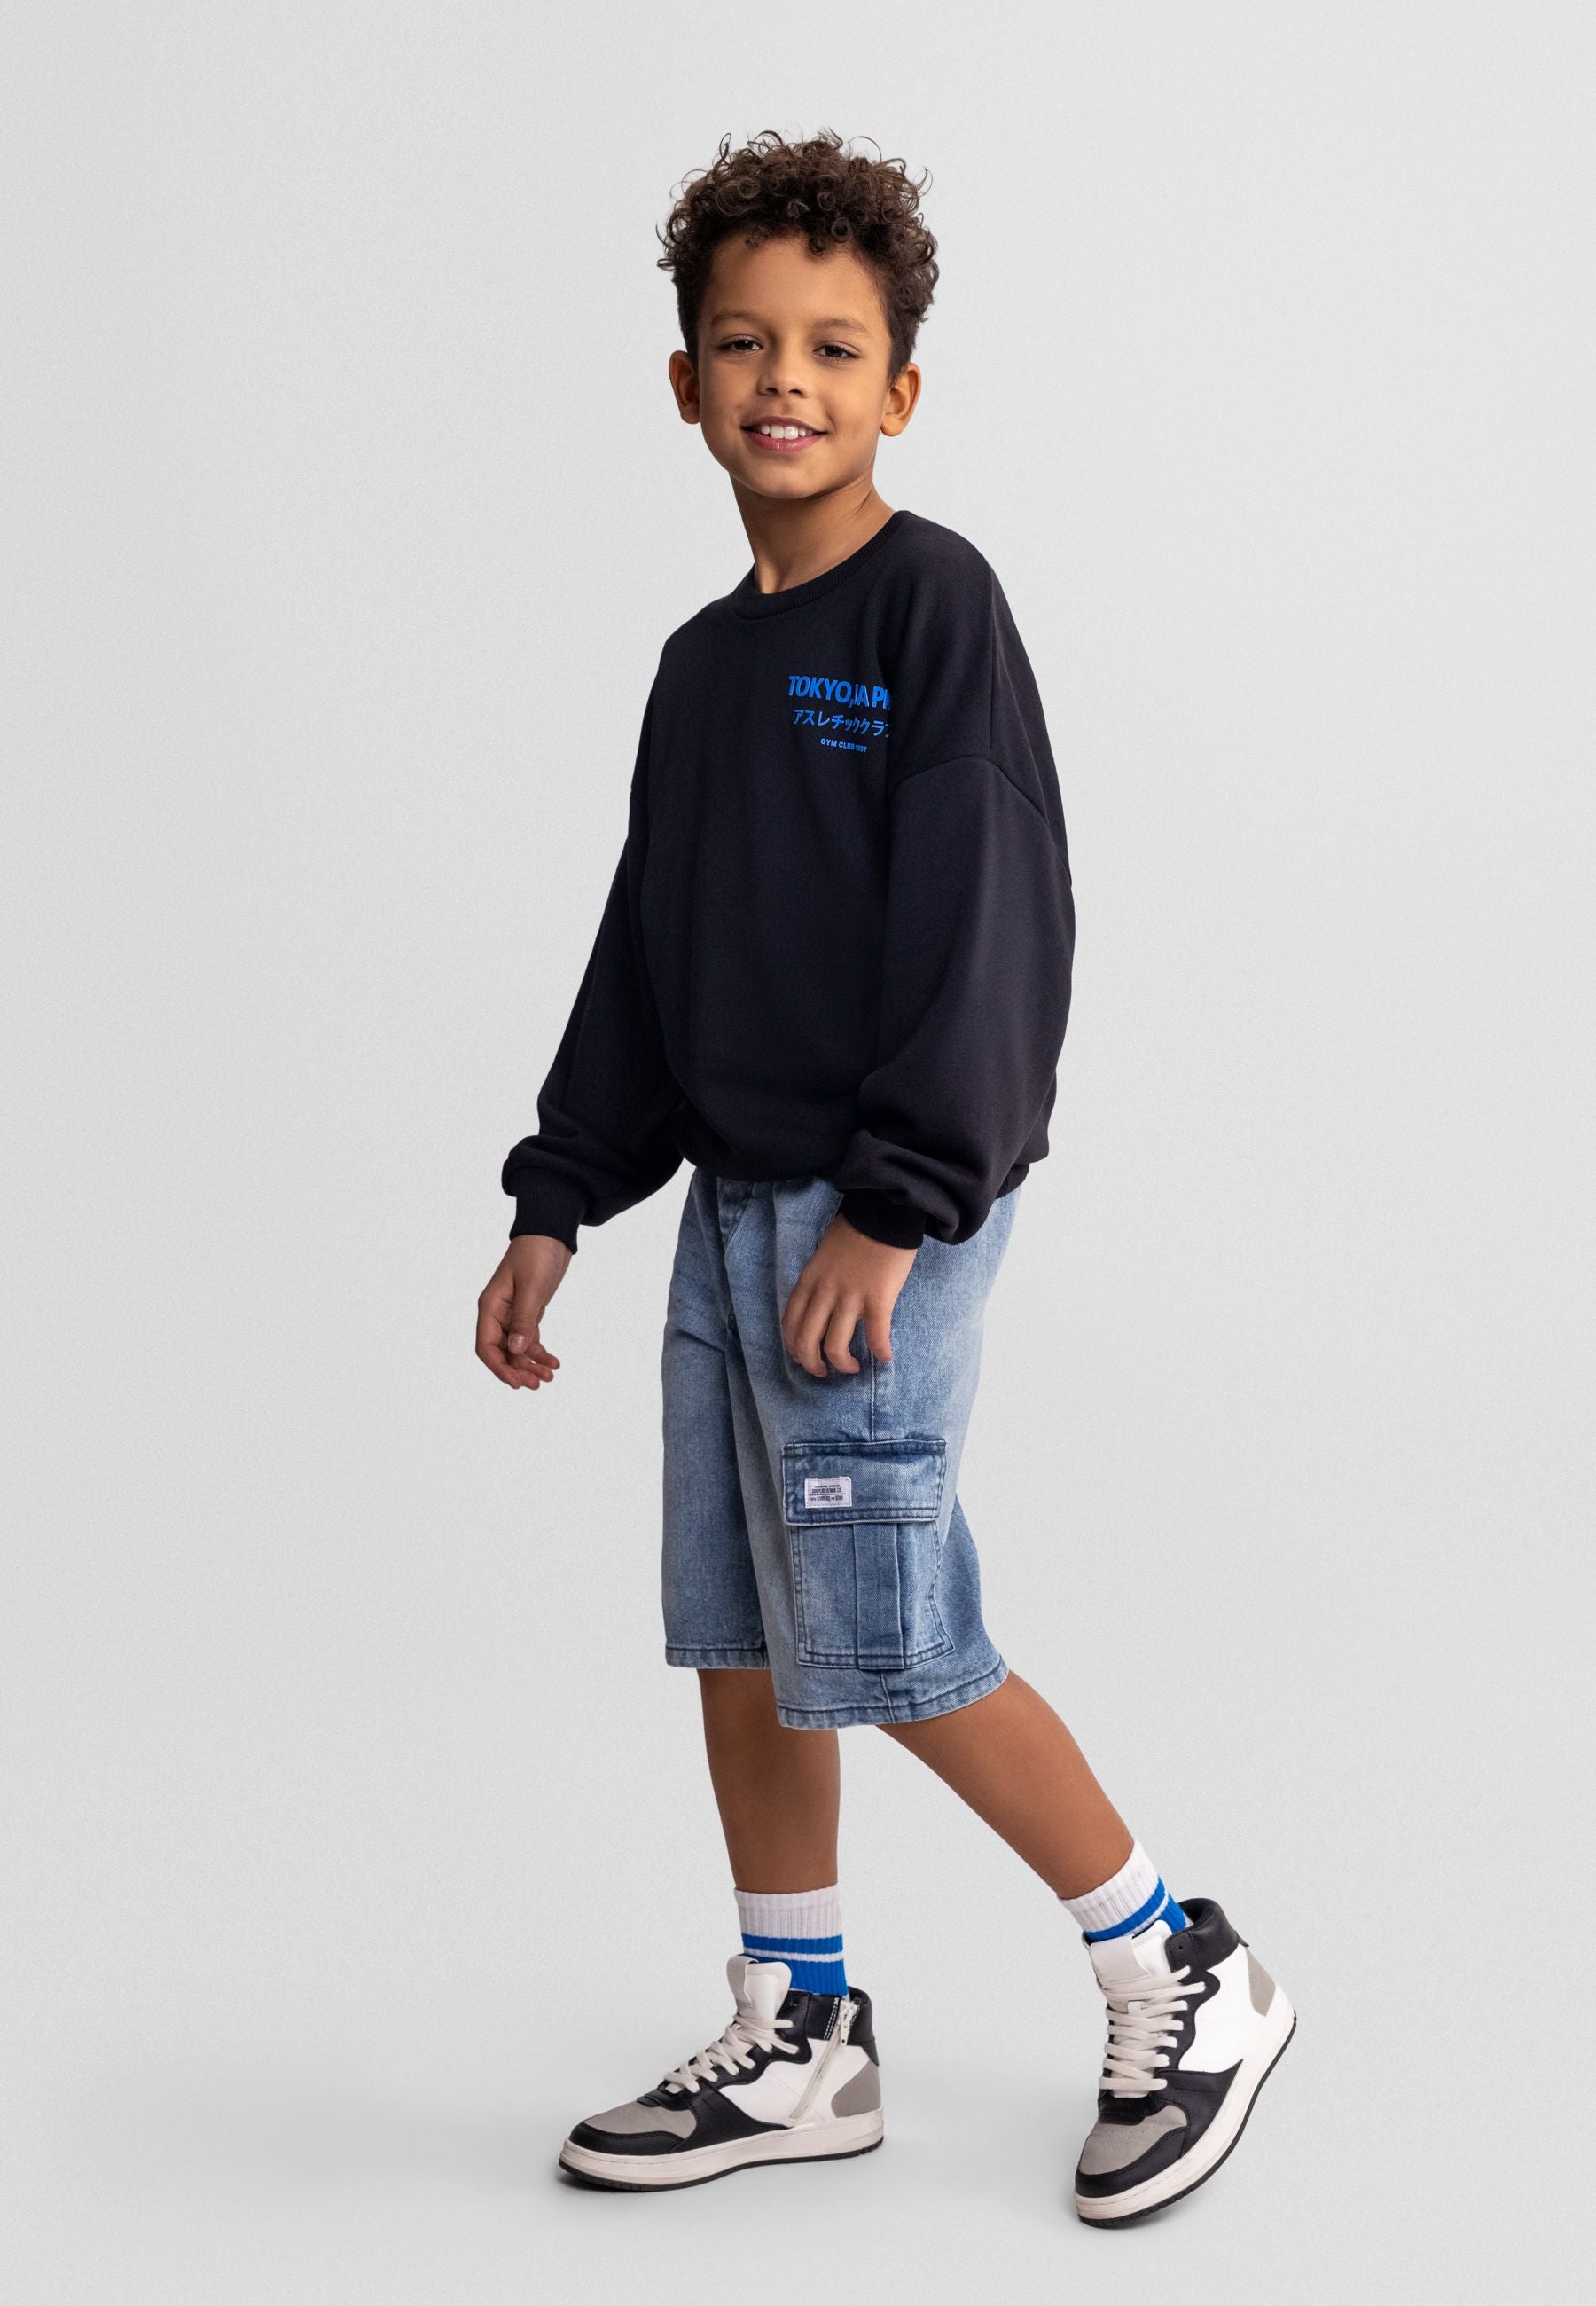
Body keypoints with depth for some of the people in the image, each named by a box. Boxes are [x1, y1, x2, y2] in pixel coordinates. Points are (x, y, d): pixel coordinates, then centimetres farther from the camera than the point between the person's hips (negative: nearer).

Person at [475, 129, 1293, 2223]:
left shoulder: (934, 601, -9)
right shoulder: (705, 662, 14)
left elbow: (989, 925, -15)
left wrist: (892, 1206, -19)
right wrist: (559, 1207, 16)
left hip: (885, 1215, -8)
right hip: (735, 1204, 8)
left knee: (881, 1644, -7)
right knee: (737, 1637, 10)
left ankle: (1187, 1979, 11)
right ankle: (799, 2047, 23)